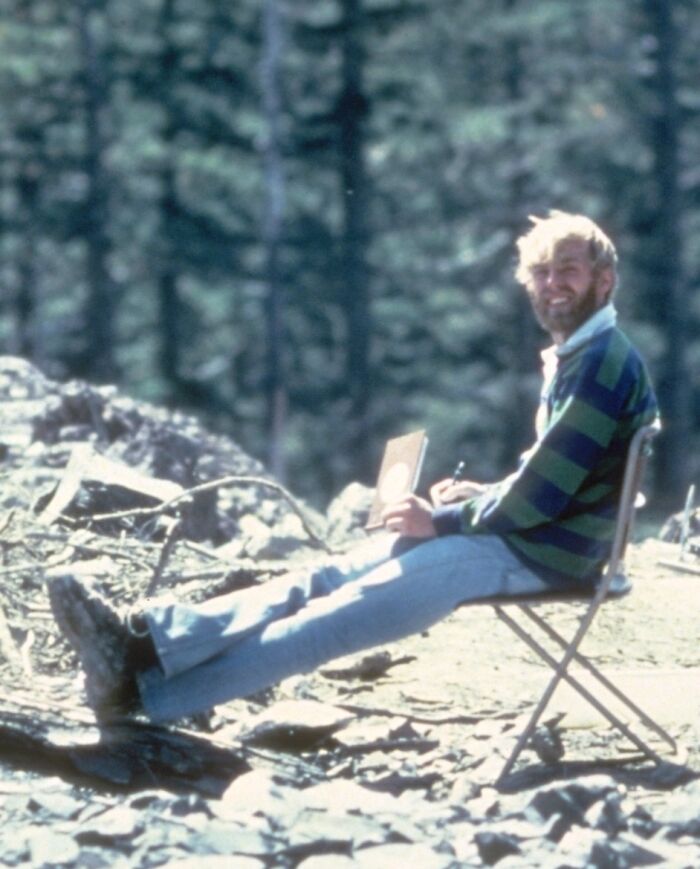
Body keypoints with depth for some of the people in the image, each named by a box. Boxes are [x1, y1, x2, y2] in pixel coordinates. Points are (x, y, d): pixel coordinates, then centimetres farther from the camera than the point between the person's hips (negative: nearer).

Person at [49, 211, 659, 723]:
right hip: (516, 535, 10)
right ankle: (145, 642, -24)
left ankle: (150, 694, -31)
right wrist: (480, 495, 10)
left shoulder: (604, 363, -13)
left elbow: (543, 495, -19)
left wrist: (444, 521, -11)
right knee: (322, 582, -8)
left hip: (544, 555, -10)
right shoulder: (568, 357, 20)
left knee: (351, 612, -21)